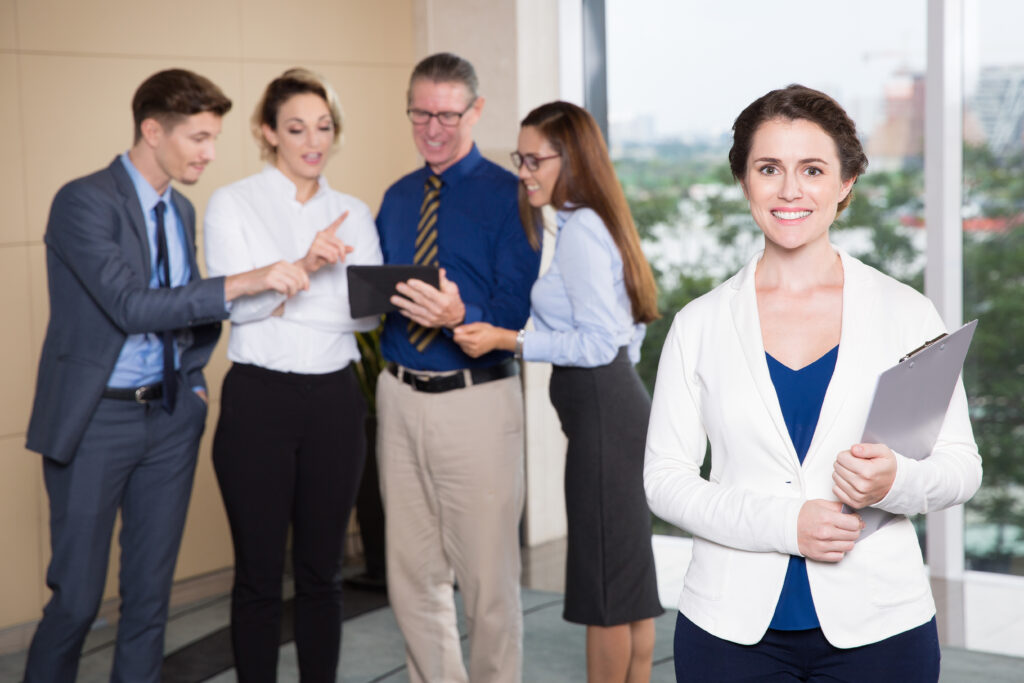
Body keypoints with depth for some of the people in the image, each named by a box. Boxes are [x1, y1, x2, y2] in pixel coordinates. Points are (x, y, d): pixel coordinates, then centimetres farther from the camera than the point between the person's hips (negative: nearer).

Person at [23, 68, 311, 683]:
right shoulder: (84, 202, -14)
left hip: (169, 415, 7)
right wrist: (243, 282, -27)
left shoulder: (181, 211, 11)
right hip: (95, 418, -6)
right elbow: (132, 306, -24)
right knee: (77, 598, -1)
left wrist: (194, 379, 4)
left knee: (152, 594, 9)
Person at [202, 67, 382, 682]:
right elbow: (237, 303, -10)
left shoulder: (353, 214, 12)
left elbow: (369, 314, 6)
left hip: (335, 400, 3)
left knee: (322, 570, 9)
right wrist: (302, 266, -26)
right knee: (259, 573, 2)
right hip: (260, 397, -3)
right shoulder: (233, 203, 1)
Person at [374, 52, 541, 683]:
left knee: (488, 576, 1)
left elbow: (520, 312, -12)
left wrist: (461, 317, -30)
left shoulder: (507, 195, -6)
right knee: (412, 573, 14)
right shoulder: (397, 198, 14)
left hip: (478, 401, -6)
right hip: (400, 395, 6)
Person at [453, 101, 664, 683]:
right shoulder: (594, 222, 15)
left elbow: (599, 342, -20)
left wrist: (509, 340, -20)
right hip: (622, 403, 10)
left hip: (602, 413, -10)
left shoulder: (579, 232, -15)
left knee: (605, 579, -1)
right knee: (632, 577, 15)